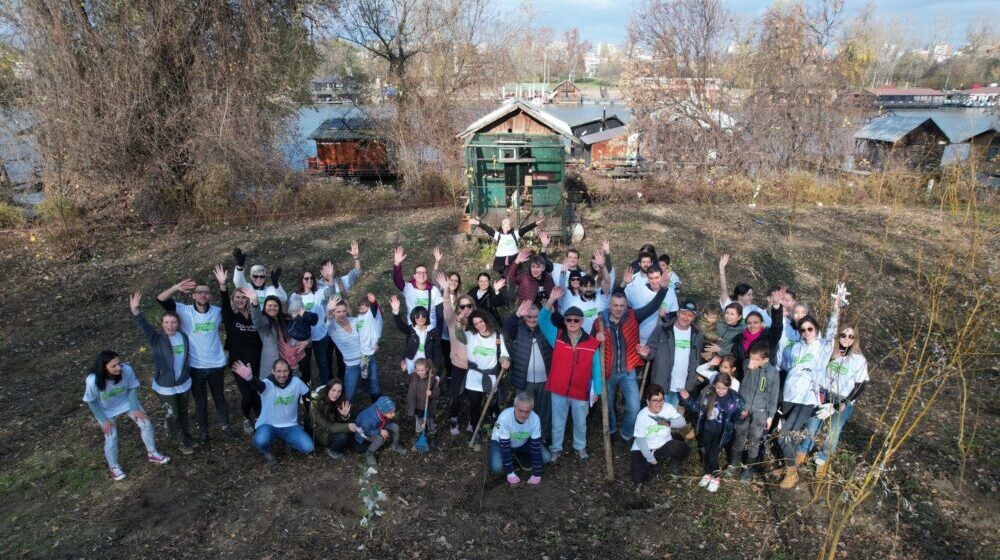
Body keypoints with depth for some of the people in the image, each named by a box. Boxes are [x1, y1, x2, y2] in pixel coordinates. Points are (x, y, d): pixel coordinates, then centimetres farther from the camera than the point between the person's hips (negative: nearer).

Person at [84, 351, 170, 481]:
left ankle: (152, 453, 24)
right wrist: (104, 420, -14)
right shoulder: (93, 381, -36)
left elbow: (132, 389, -13)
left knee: (146, 423, -1)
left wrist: (135, 409, -14)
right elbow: (91, 402, -18)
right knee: (111, 437, -9)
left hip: (126, 402, 3)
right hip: (105, 409, -2)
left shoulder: (127, 370, -32)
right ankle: (113, 466, 20)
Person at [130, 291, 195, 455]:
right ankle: (181, 441, 30)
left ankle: (185, 438, 42)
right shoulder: (156, 339, -17)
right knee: (172, 416, 8)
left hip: (183, 384, 3)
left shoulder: (184, 337, -8)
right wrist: (135, 310, -48)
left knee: (183, 413, 21)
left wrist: (189, 374, 9)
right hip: (165, 386, -3)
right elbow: (144, 326, -34)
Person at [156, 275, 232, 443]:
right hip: (195, 366, -1)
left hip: (216, 364, 1)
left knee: (219, 397, 20)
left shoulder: (217, 312, -6)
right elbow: (160, 300, -18)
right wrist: (176, 288, -37)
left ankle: (225, 426, 37)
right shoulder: (185, 311, -12)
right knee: (200, 400, 16)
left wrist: (223, 288, -12)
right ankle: (203, 430, 35)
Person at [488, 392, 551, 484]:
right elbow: (505, 447, -30)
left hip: (523, 443, 3)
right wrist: (510, 473, -26)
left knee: (546, 457, -16)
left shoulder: (535, 419, -29)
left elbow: (536, 446, -22)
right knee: (496, 467, -28)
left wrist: (537, 474, -21)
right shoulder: (504, 418, -37)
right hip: (500, 442, -3)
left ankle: (518, 457, 8)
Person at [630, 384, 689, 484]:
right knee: (638, 478, -20)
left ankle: (674, 463, 11)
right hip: (644, 449, -2)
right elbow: (640, 439, -17)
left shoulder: (668, 407, -12)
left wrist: (668, 422, -39)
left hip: (664, 445, 2)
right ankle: (653, 465, 14)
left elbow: (682, 422, -20)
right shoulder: (642, 416, -20)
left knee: (684, 449, -26)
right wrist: (650, 459, -18)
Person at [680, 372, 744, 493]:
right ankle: (707, 474, 34)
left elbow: (738, 416, -10)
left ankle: (715, 478, 20)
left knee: (713, 456, -7)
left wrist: (743, 415, -32)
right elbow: (696, 407, 6)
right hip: (707, 430, 3)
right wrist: (687, 399, -8)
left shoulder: (734, 399, -15)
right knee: (705, 453, 6)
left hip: (722, 434, -3)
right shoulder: (708, 395, -7)